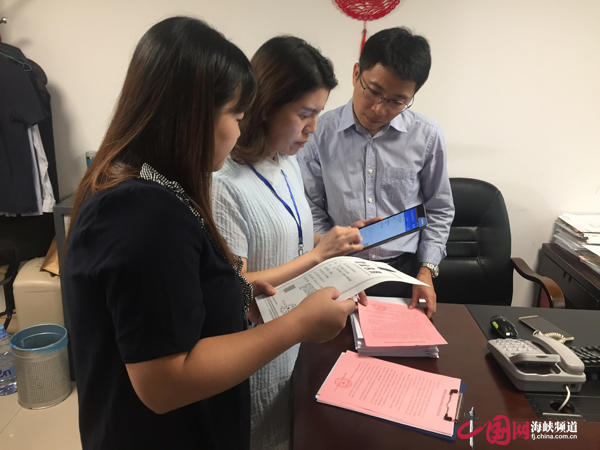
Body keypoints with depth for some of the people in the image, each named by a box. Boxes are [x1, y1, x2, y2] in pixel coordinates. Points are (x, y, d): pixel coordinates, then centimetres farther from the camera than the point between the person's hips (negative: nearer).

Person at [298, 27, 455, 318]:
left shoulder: (427, 136, -6)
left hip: (403, 272, 1)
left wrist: (427, 269, -1)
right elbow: (313, 210, -1)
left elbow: (439, 210, 5)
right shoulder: (320, 133, -8)